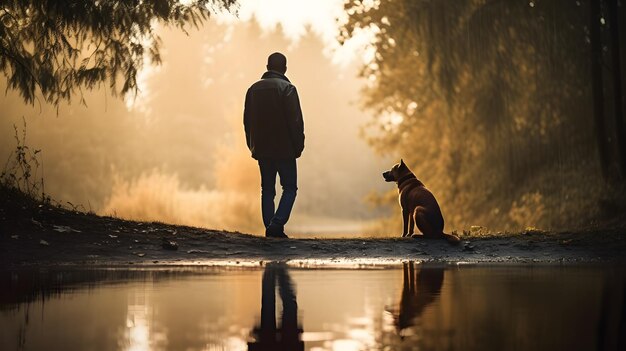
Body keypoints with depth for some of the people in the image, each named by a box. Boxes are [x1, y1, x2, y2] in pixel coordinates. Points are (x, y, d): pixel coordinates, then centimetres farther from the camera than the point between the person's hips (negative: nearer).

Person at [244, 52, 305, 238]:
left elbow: (247, 120, 13)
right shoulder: (287, 88, -9)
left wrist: (253, 146, 18)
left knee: (267, 189, 11)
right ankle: (277, 223, -13)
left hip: (261, 150, 5)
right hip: (284, 149, -5)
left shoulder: (253, 89, 9)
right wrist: (298, 146, -3)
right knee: (289, 188, 3)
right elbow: (296, 120, -12)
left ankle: (270, 227, 6)